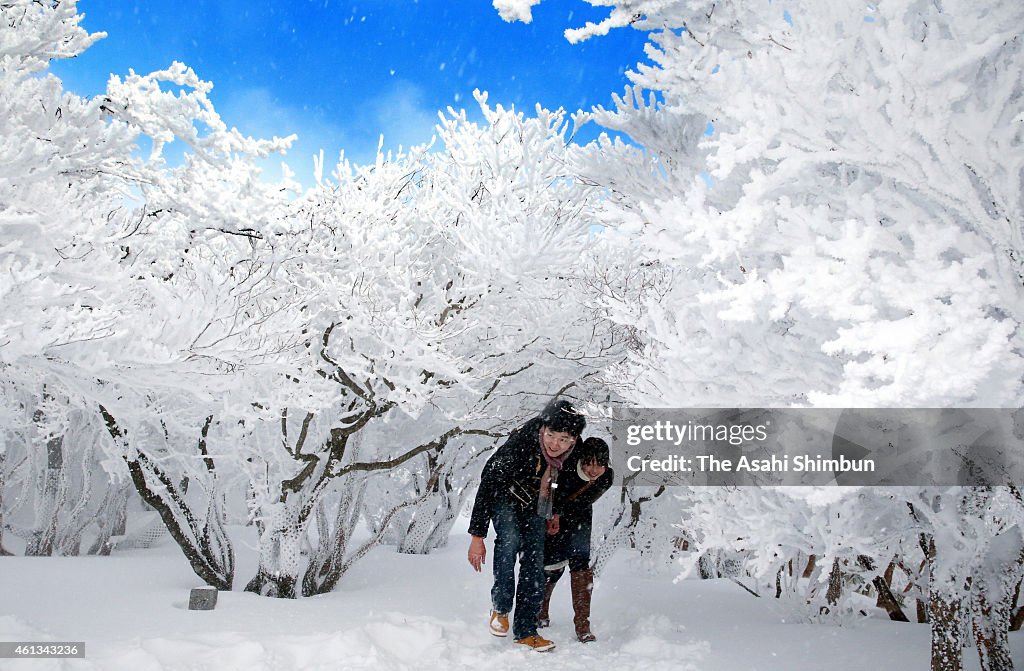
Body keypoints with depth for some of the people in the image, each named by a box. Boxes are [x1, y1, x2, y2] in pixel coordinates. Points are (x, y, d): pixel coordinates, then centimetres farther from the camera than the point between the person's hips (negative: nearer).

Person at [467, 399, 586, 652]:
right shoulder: (519, 444, -38)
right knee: (510, 538, -30)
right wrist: (477, 536, -31)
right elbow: (487, 486, -31)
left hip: (535, 507, 4)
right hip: (504, 498, -3)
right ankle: (500, 607, -14)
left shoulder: (576, 451, -25)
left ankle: (525, 631, 2)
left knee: (535, 565, -6)